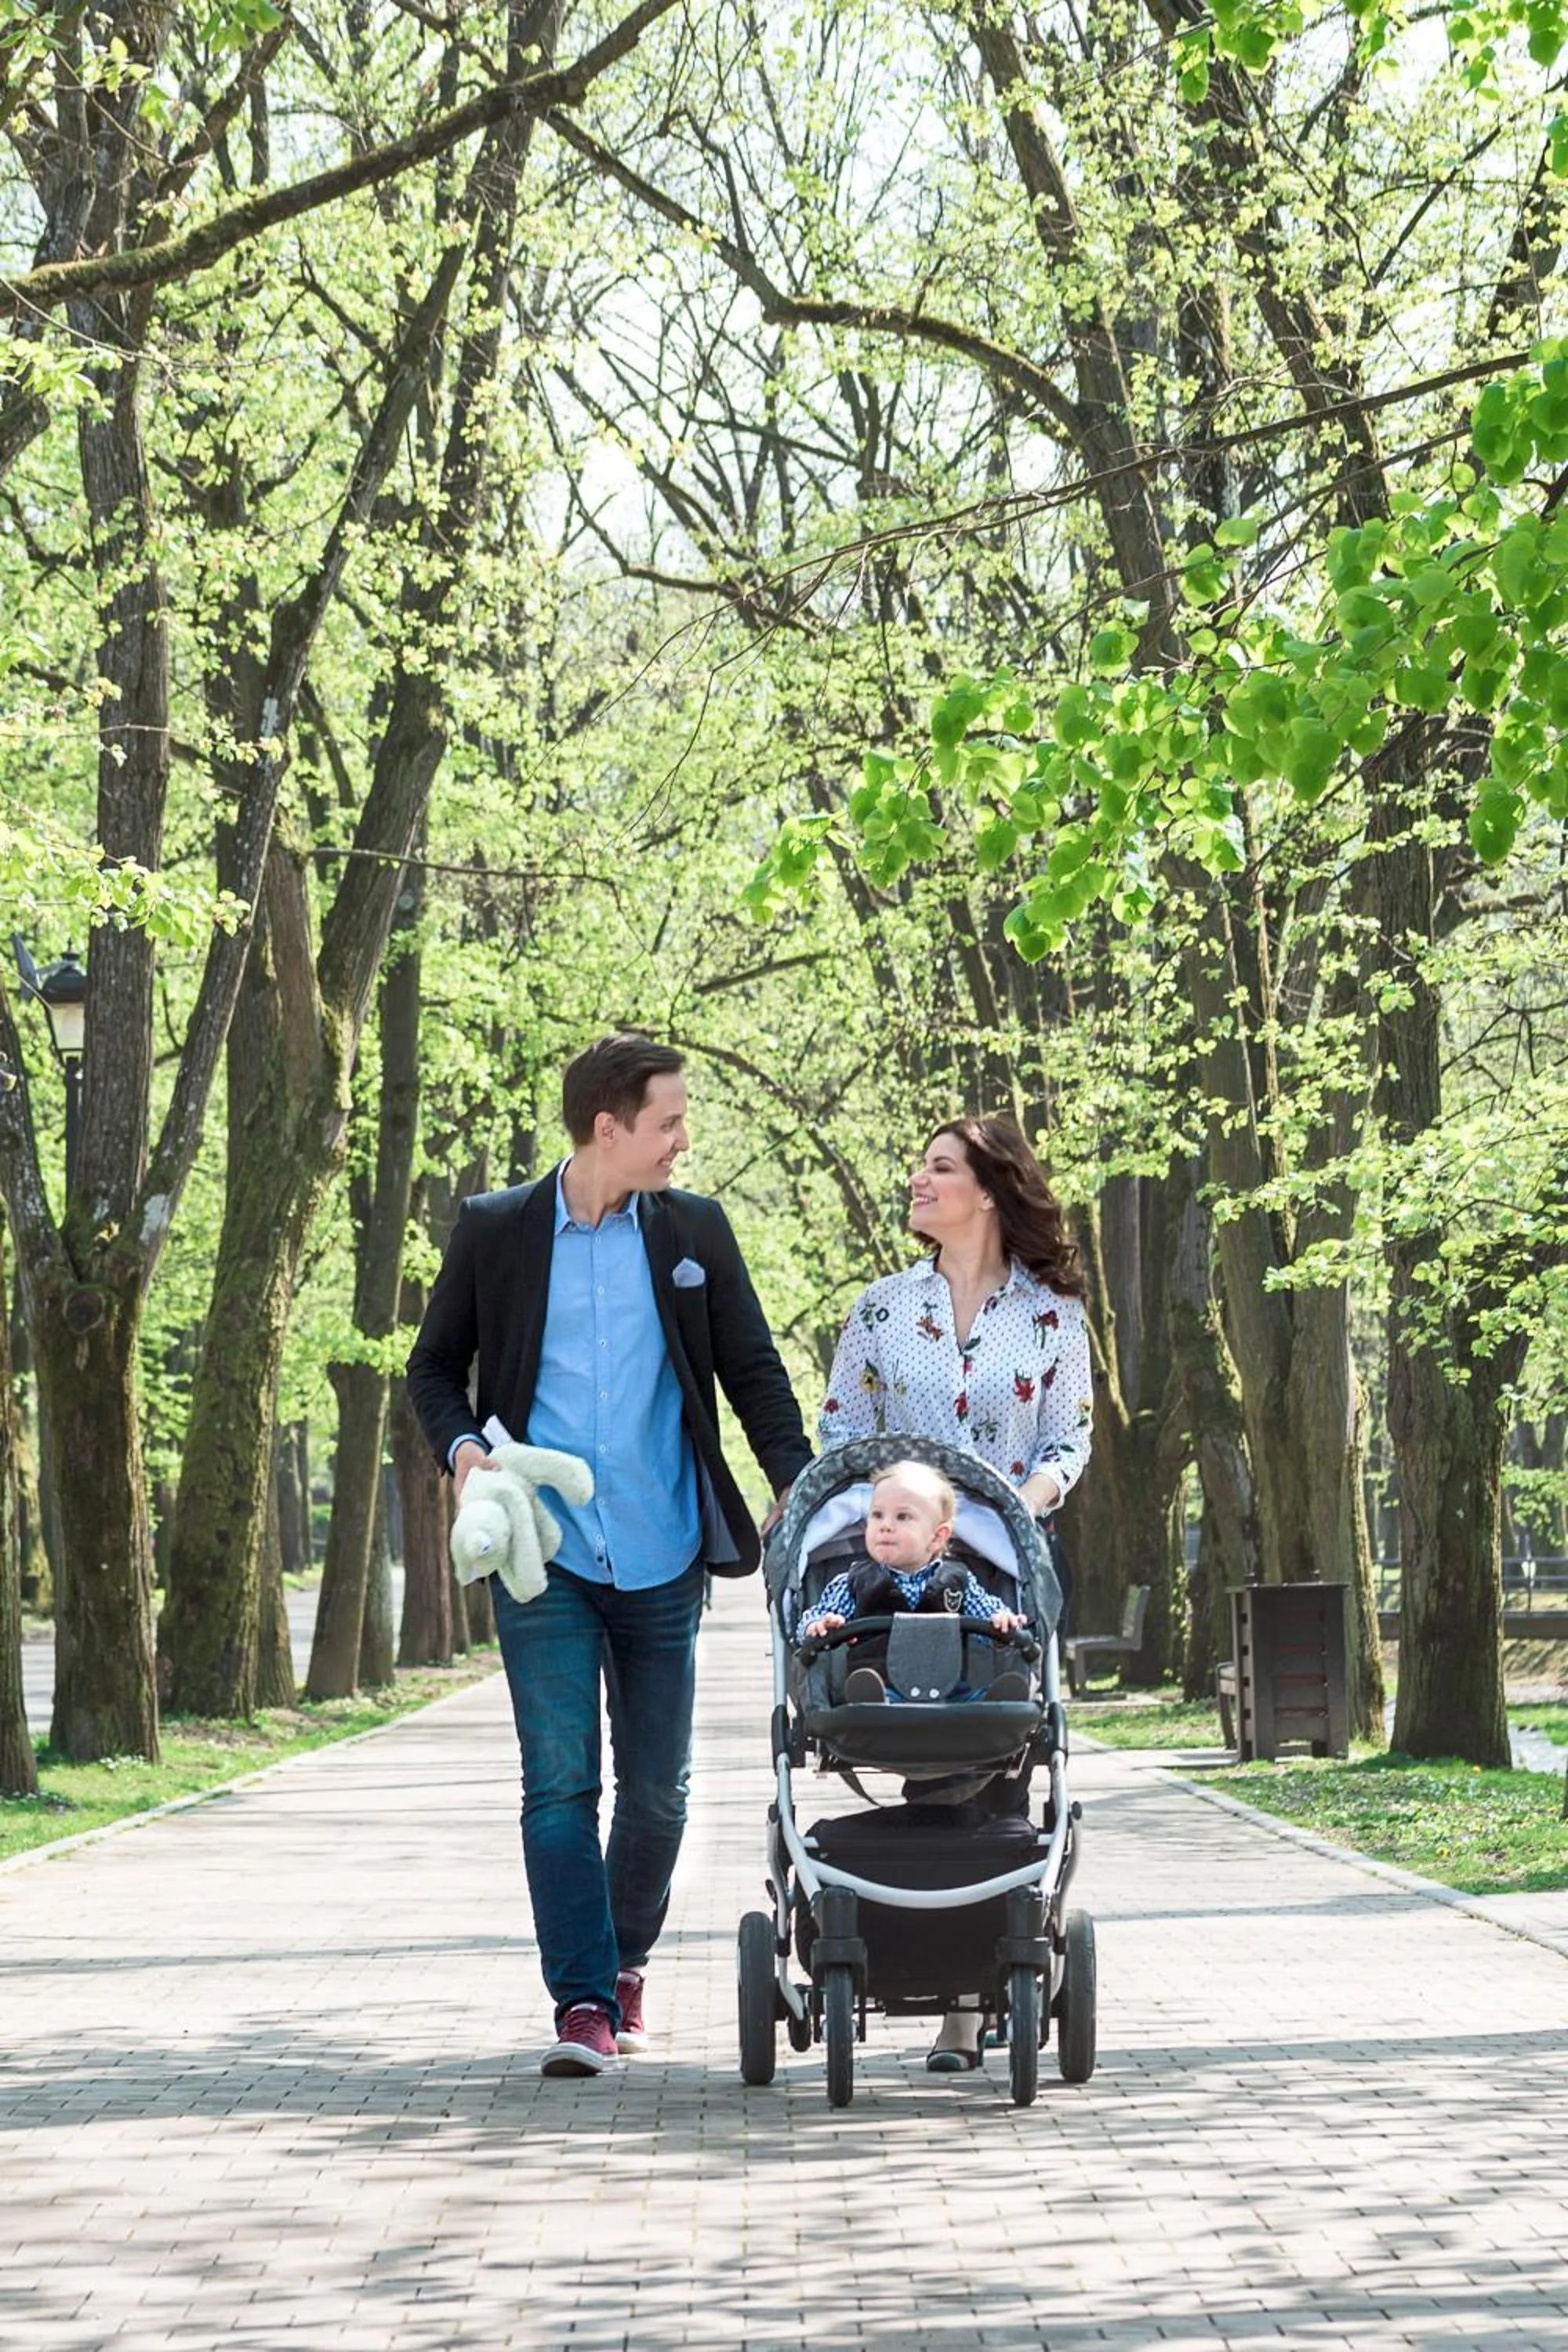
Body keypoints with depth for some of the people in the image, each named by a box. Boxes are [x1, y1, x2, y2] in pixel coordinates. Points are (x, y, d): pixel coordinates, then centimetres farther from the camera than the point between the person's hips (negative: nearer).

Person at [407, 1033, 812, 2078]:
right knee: (560, 1785, -8)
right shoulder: (494, 1231, 1)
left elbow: (754, 1369, 9)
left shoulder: (694, 1230, 5)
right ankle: (584, 2003, -7)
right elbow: (436, 1366, 11)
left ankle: (626, 1962, 31)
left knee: (657, 1788, 9)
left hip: (661, 1560, 2)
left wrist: (804, 1491, -4)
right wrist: (462, 1448, -9)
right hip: (544, 1559, -2)